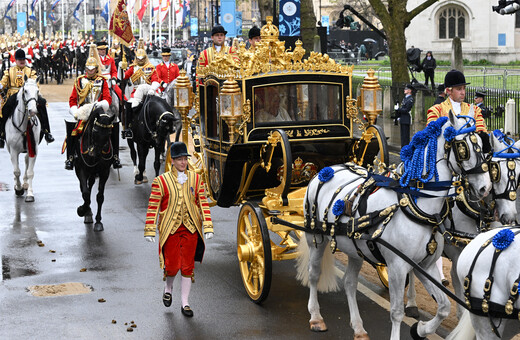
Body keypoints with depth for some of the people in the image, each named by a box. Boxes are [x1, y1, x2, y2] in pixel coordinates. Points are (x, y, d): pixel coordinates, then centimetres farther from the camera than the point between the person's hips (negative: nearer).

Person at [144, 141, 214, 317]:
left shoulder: (196, 179, 5)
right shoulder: (161, 181, -3)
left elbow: (203, 204, 5)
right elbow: (153, 207, -3)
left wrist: (208, 227, -2)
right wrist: (150, 231, -7)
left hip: (191, 229, 2)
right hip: (170, 229, -2)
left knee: (188, 266, 4)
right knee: (173, 265, -3)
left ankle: (185, 303, 15)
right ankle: (168, 287, 31)